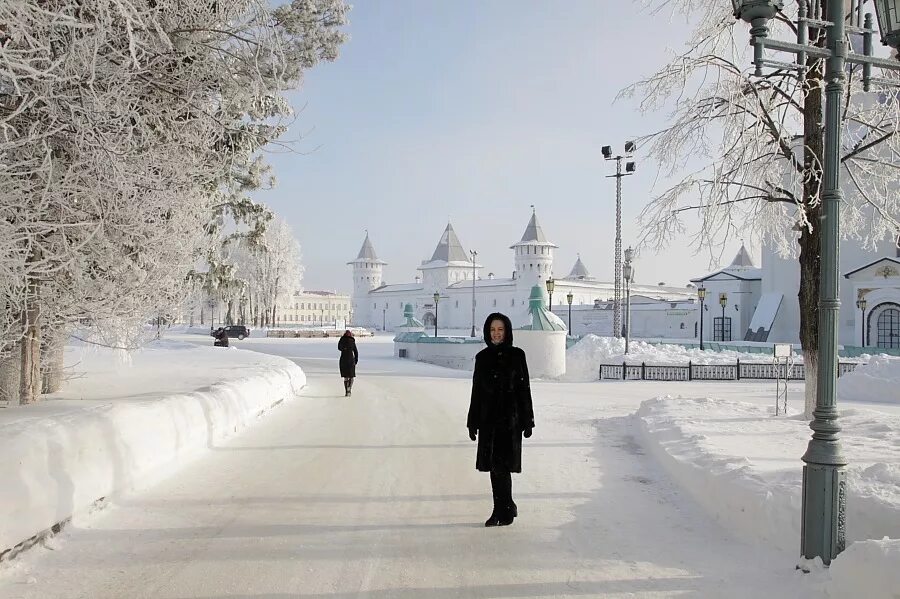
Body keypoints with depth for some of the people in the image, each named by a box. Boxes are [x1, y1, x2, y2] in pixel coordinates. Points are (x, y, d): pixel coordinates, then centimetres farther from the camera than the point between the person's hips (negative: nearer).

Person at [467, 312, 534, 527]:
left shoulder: (516, 355, -1)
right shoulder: (482, 357, 8)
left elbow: (524, 388, -1)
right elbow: (476, 391, 10)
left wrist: (527, 421, -4)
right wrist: (473, 422, 9)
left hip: (510, 418, -3)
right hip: (488, 418, 4)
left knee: (501, 465, -8)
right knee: (494, 465, 6)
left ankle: (506, 508, 7)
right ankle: (501, 509, 16)